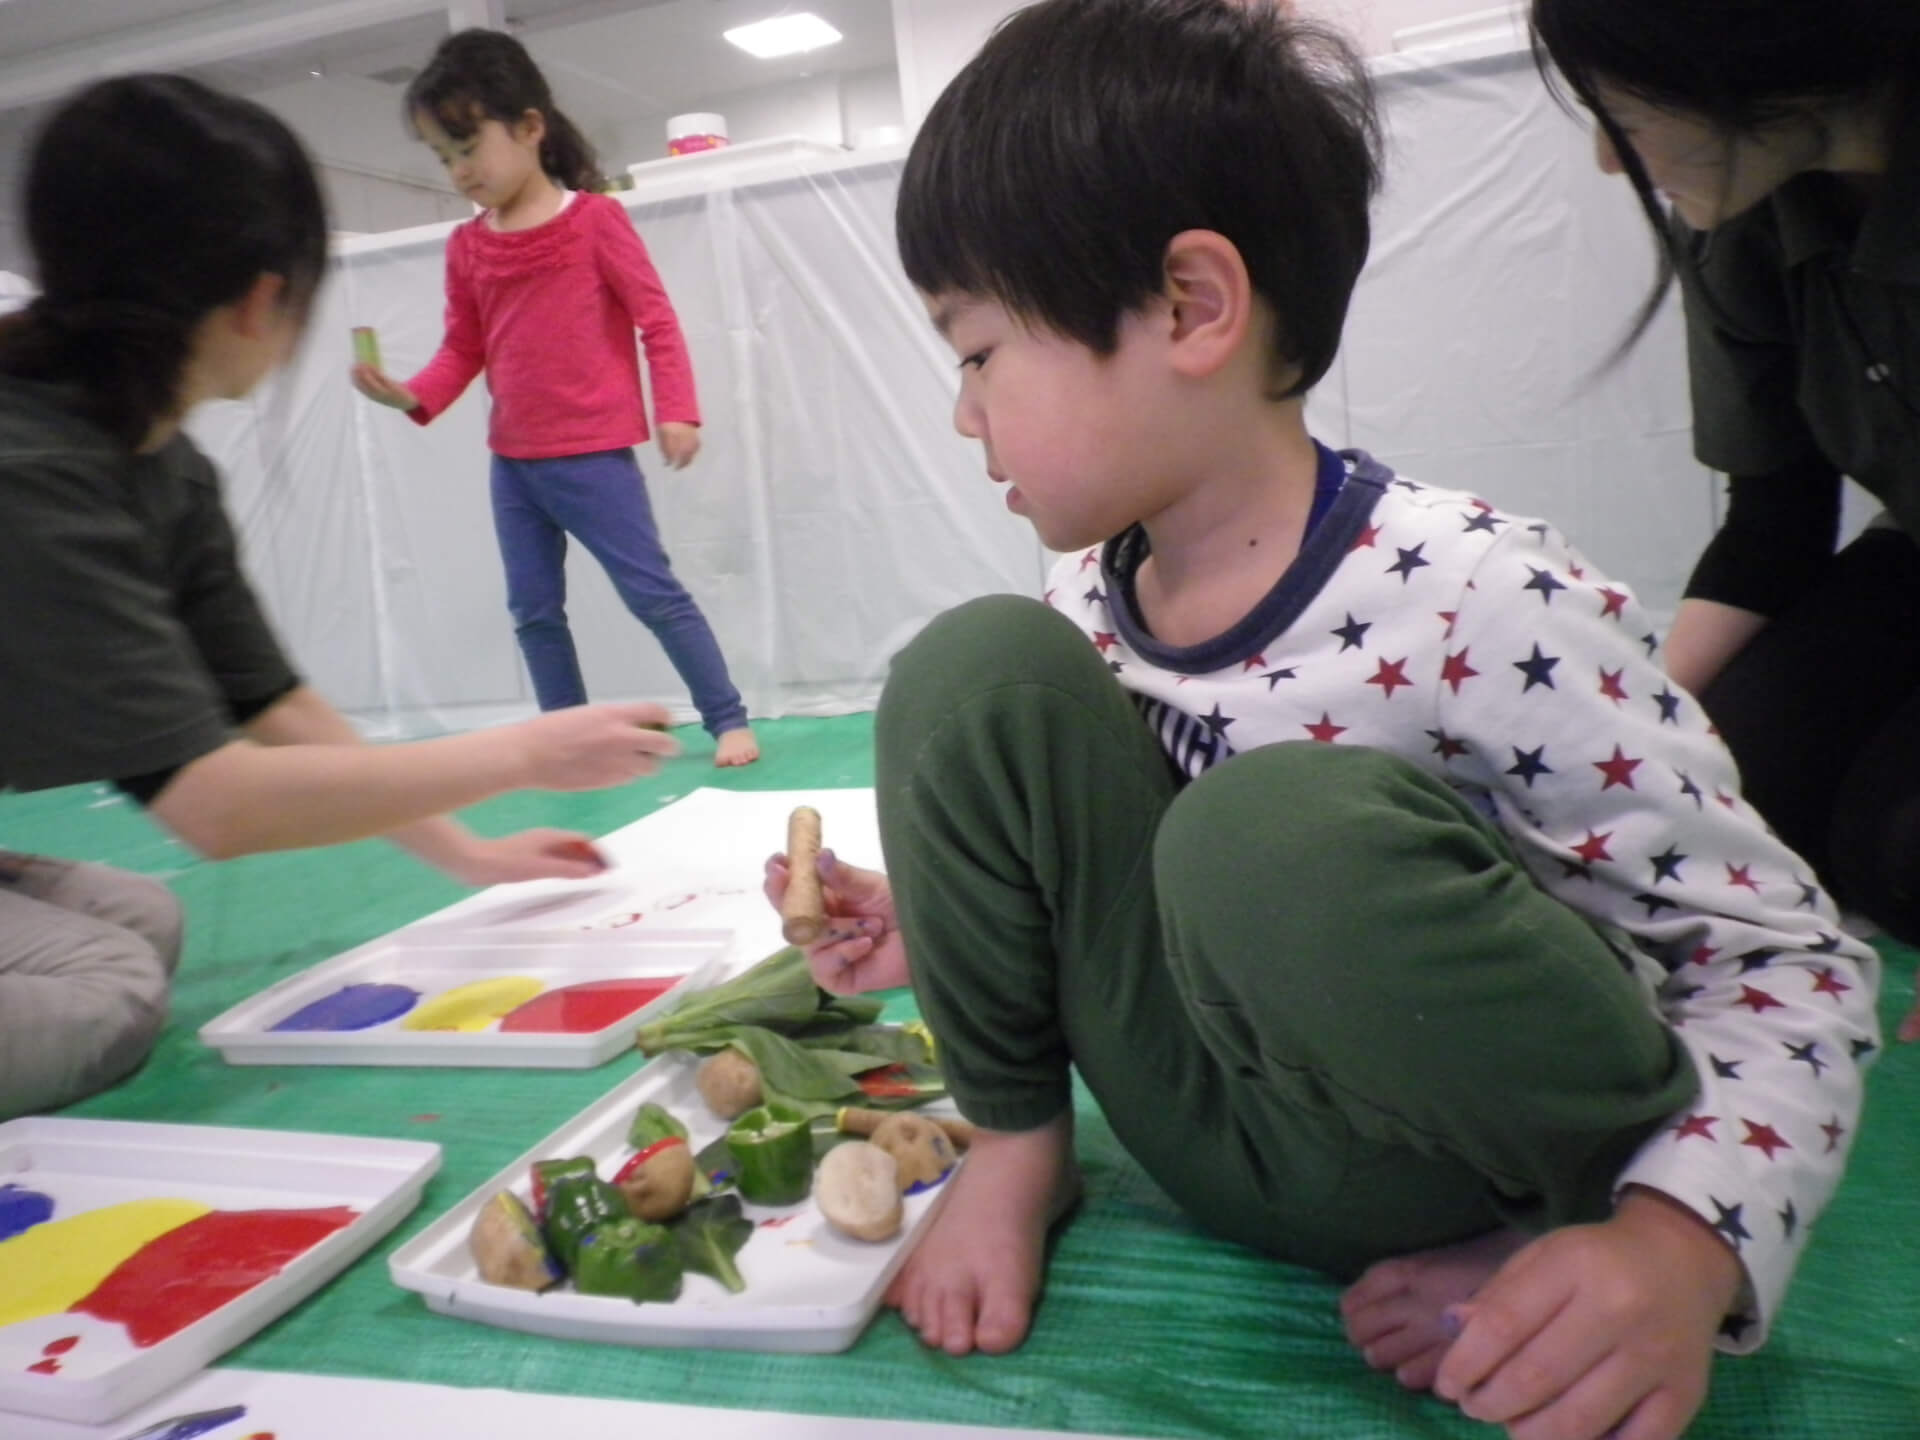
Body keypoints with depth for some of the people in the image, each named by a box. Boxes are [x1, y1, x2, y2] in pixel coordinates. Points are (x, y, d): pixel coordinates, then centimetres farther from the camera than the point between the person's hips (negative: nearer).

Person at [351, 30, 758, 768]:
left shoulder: (594, 217, -7)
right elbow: (463, 349, 9)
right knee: (532, 610, 10)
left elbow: (656, 319, -7)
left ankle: (728, 719, 8)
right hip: (512, 463, 6)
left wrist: (676, 411, -14)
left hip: (594, 455, -6)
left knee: (654, 592, -3)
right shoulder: (466, 246, 6)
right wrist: (413, 396, -8)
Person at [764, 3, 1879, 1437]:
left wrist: (1681, 1246, -32)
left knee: (1289, 832, -38)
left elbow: (1787, 959, -16)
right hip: (1228, 1143, 5)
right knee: (974, 669, -15)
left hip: (1464, 1149, -4)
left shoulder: (1488, 605, -23)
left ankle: (1563, 1224, -8)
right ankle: (1018, 1149, 0)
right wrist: (941, 921, 0)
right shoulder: (1083, 606, -2)